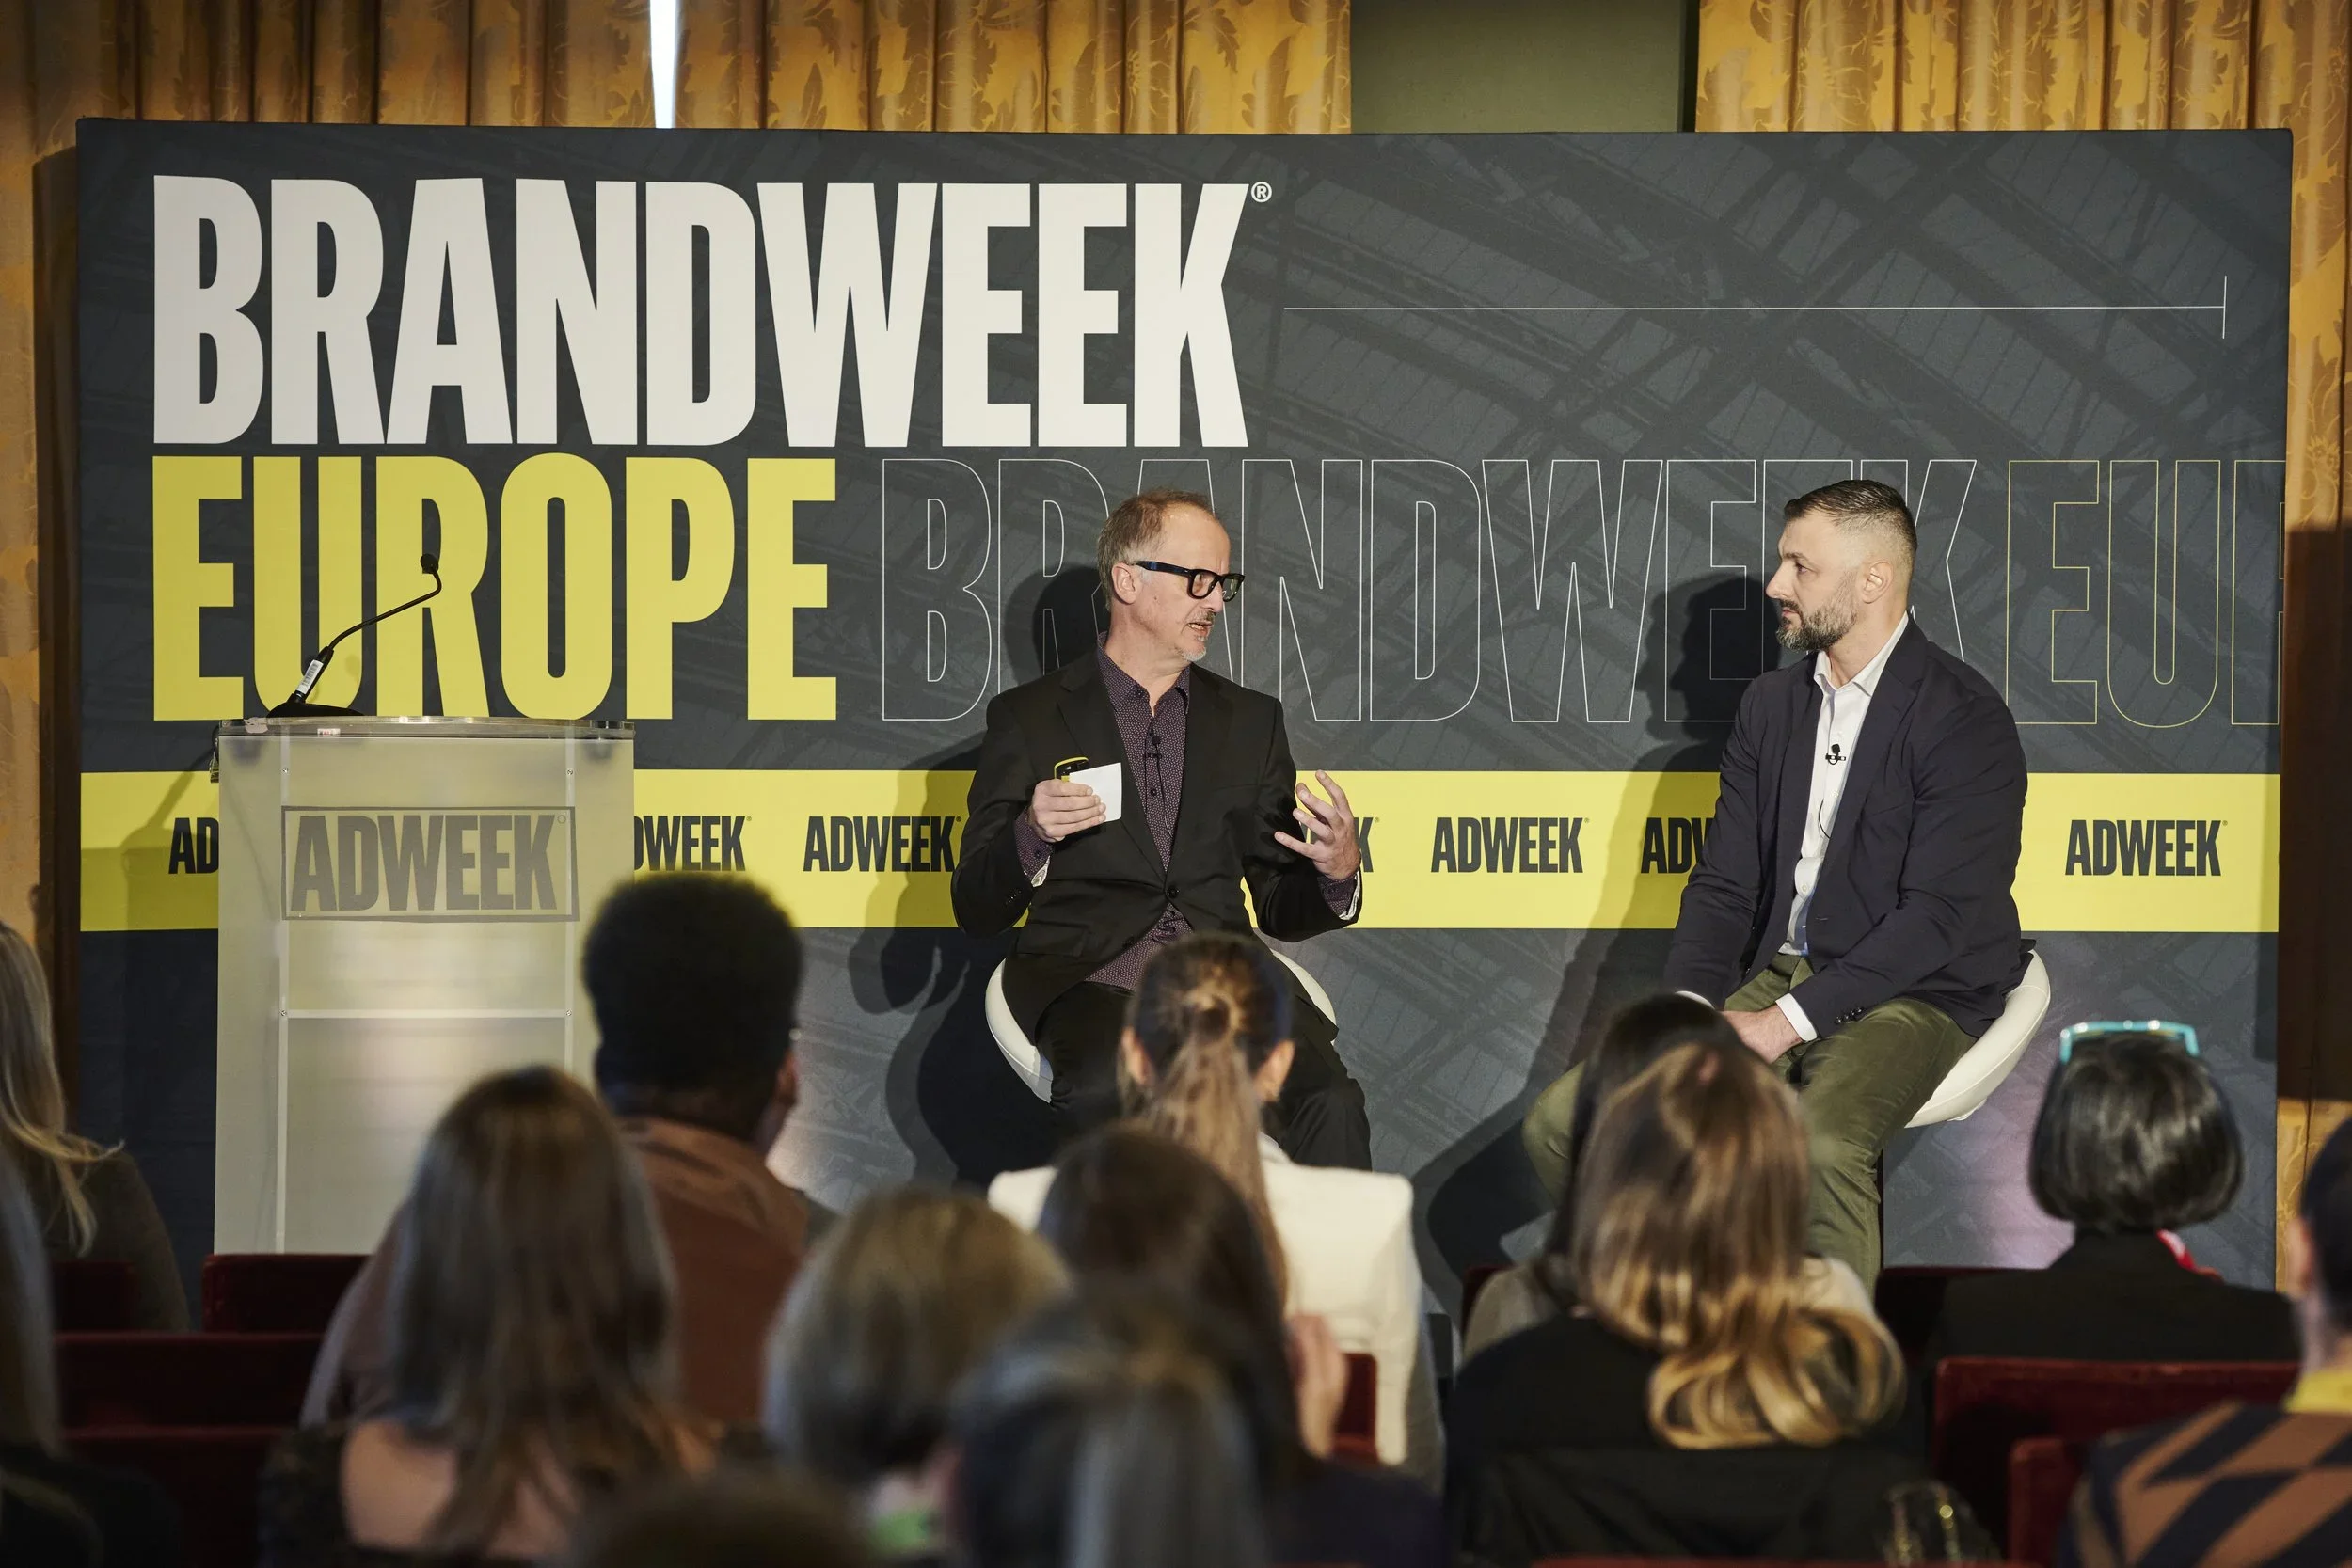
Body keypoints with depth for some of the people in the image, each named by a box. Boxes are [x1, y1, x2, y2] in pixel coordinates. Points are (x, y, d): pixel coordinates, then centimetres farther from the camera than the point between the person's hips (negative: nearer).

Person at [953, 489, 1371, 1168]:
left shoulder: (1251, 720, 21)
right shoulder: (1028, 718, 12)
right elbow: (977, 913, 8)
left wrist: (1337, 874, -2)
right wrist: (1031, 836, -12)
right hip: (1088, 980, -2)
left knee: (1329, 1101, -29)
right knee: (1106, 1091, -38)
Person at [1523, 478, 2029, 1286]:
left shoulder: (1963, 718, -9)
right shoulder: (1772, 703, 14)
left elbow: (1938, 914, -16)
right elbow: (1724, 882, 13)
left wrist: (1788, 1021, -20)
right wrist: (1688, 1005, -7)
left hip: (1913, 995, -7)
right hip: (1777, 973, 7)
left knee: (1820, 1148, -39)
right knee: (1560, 1122, -12)